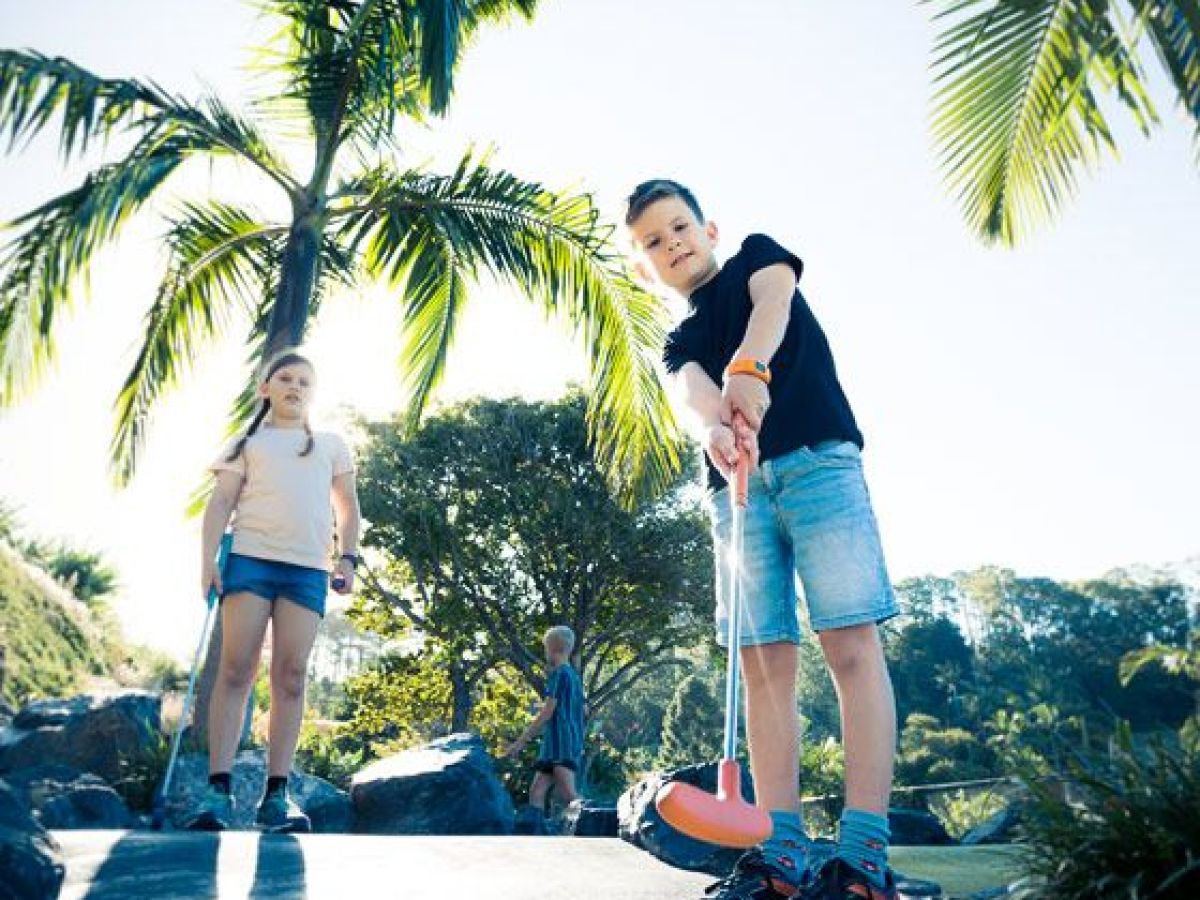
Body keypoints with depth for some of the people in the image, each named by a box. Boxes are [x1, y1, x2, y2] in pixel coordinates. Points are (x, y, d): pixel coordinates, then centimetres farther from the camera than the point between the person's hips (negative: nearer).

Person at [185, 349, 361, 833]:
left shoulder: (331, 444, 23)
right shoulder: (248, 441, 19)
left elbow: (348, 508, 20)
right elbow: (221, 502, 8)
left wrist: (348, 557, 4)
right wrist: (208, 558, -7)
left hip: (309, 569, 1)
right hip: (250, 557, -1)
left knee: (291, 676, -6)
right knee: (235, 670, -9)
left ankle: (276, 796, -6)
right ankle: (218, 789, -9)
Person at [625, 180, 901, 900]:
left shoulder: (756, 256, 17)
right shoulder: (681, 343, 23)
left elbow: (772, 298, -8)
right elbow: (695, 389, -1)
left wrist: (748, 365, -31)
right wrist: (713, 426, -27)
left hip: (817, 457, -4)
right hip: (737, 485, 4)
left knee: (851, 642, -13)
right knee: (763, 663, -3)